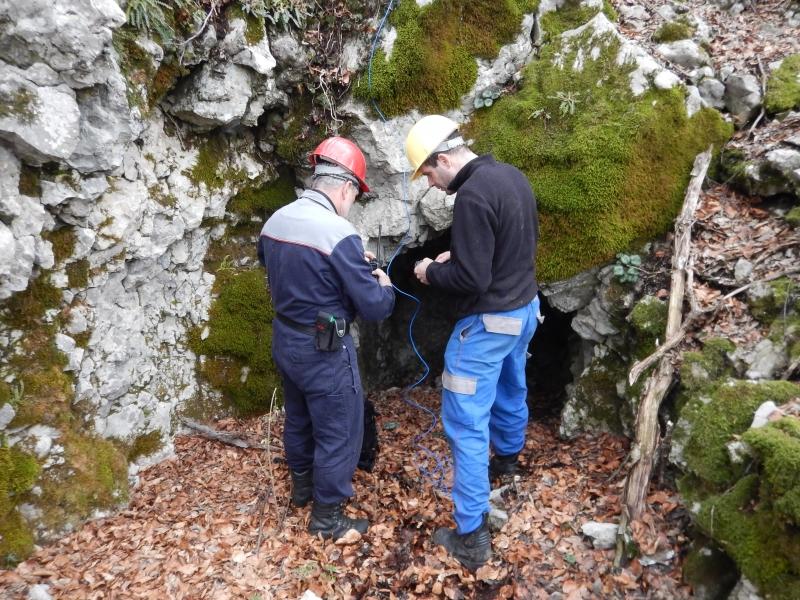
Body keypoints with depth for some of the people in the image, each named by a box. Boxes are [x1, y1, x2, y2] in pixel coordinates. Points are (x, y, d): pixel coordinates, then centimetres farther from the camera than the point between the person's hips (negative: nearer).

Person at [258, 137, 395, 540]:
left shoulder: (275, 221, -2)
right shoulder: (339, 234, -26)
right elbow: (374, 308, -21)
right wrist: (384, 285, 2)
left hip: (284, 339, 8)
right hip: (324, 352, -8)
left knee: (298, 418, 27)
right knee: (339, 432, 11)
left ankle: (303, 483, 48)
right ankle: (327, 516, 27)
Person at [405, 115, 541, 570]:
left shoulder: (472, 196, -25)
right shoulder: (513, 175, 4)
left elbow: (471, 279, -26)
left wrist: (432, 271, -6)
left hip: (490, 321, -9)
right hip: (526, 307, 10)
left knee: (466, 423, -1)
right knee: (511, 388, 30)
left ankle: (472, 537, 7)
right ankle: (508, 457, 56)